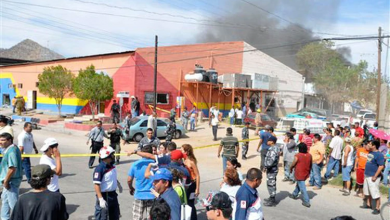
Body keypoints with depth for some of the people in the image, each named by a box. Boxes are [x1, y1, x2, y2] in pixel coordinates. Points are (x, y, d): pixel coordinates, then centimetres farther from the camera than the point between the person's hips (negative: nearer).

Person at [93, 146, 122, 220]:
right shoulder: (100, 168, -24)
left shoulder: (112, 166, 2)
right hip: (104, 196, -8)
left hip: (113, 194, 8)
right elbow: (97, 185, -26)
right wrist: (101, 199, -29)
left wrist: (118, 184, 33)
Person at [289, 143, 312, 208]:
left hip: (299, 174, -6)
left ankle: (306, 202, 2)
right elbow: (310, 165, 8)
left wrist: (291, 168, 12)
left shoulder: (297, 156, -19)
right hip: (306, 174, 7)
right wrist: (309, 171, 23)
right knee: (298, 184, 27)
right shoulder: (309, 155, -3)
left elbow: (293, 164, -8)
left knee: (302, 188, 1)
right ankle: (294, 194, 45)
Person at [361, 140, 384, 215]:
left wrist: (375, 176, -21)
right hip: (367, 176, 9)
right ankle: (368, 204, 34)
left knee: (375, 193, -2)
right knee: (367, 192, 19)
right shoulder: (370, 153, 9)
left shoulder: (379, 155, -17)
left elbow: (381, 166, -21)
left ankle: (377, 208, 7)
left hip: (373, 177, -9)